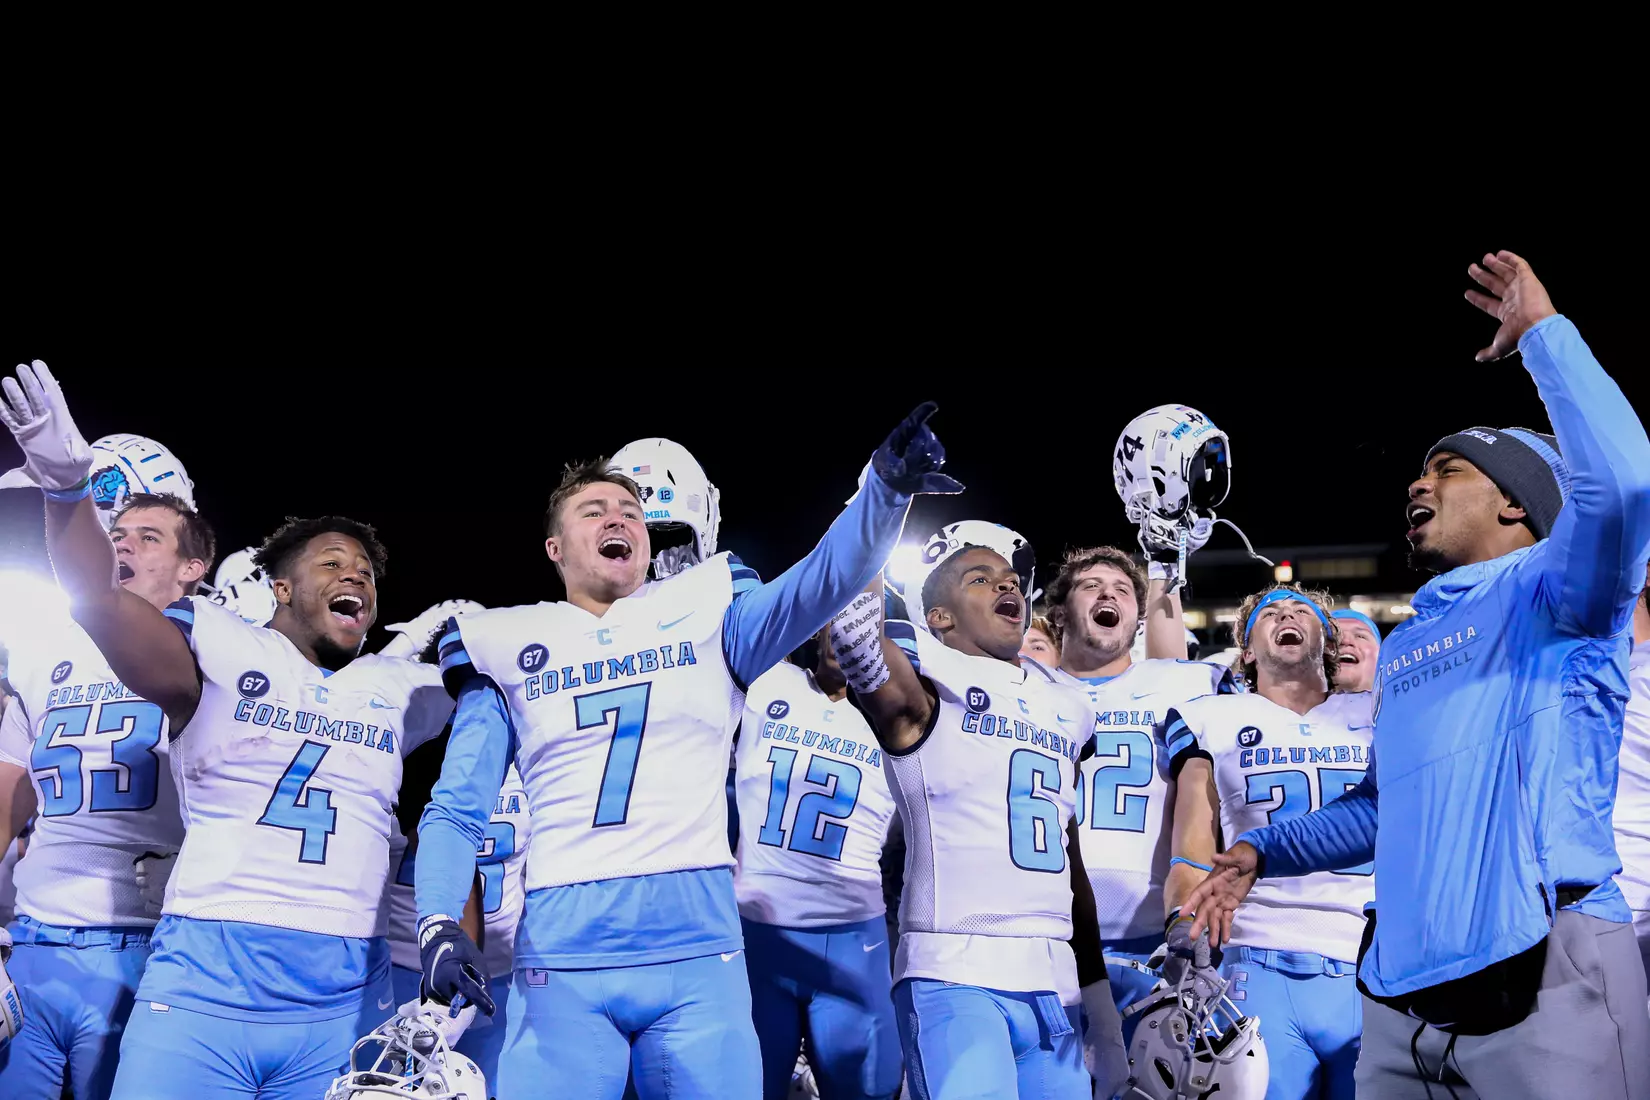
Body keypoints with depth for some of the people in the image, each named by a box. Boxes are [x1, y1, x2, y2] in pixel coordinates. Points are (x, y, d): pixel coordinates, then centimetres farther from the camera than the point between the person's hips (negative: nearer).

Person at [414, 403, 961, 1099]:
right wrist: (438, 925, -8)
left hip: (697, 951, 0)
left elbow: (819, 583, -4)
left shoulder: (705, 618, 12)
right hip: (561, 960, 0)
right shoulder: (508, 650, 12)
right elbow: (456, 811, 9)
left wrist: (886, 488, -21)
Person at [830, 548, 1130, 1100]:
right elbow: (855, 632, -25)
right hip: (954, 977, -6)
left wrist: (1103, 1010, 20)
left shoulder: (1065, 708, 20)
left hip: (1056, 988, 7)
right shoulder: (930, 684, 0)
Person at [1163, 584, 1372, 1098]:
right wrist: (1184, 923, -11)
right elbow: (1194, 848, 7)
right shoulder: (1213, 721, 14)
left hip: (1377, 969, 2)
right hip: (1263, 969, -1)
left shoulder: (1379, 716, 18)